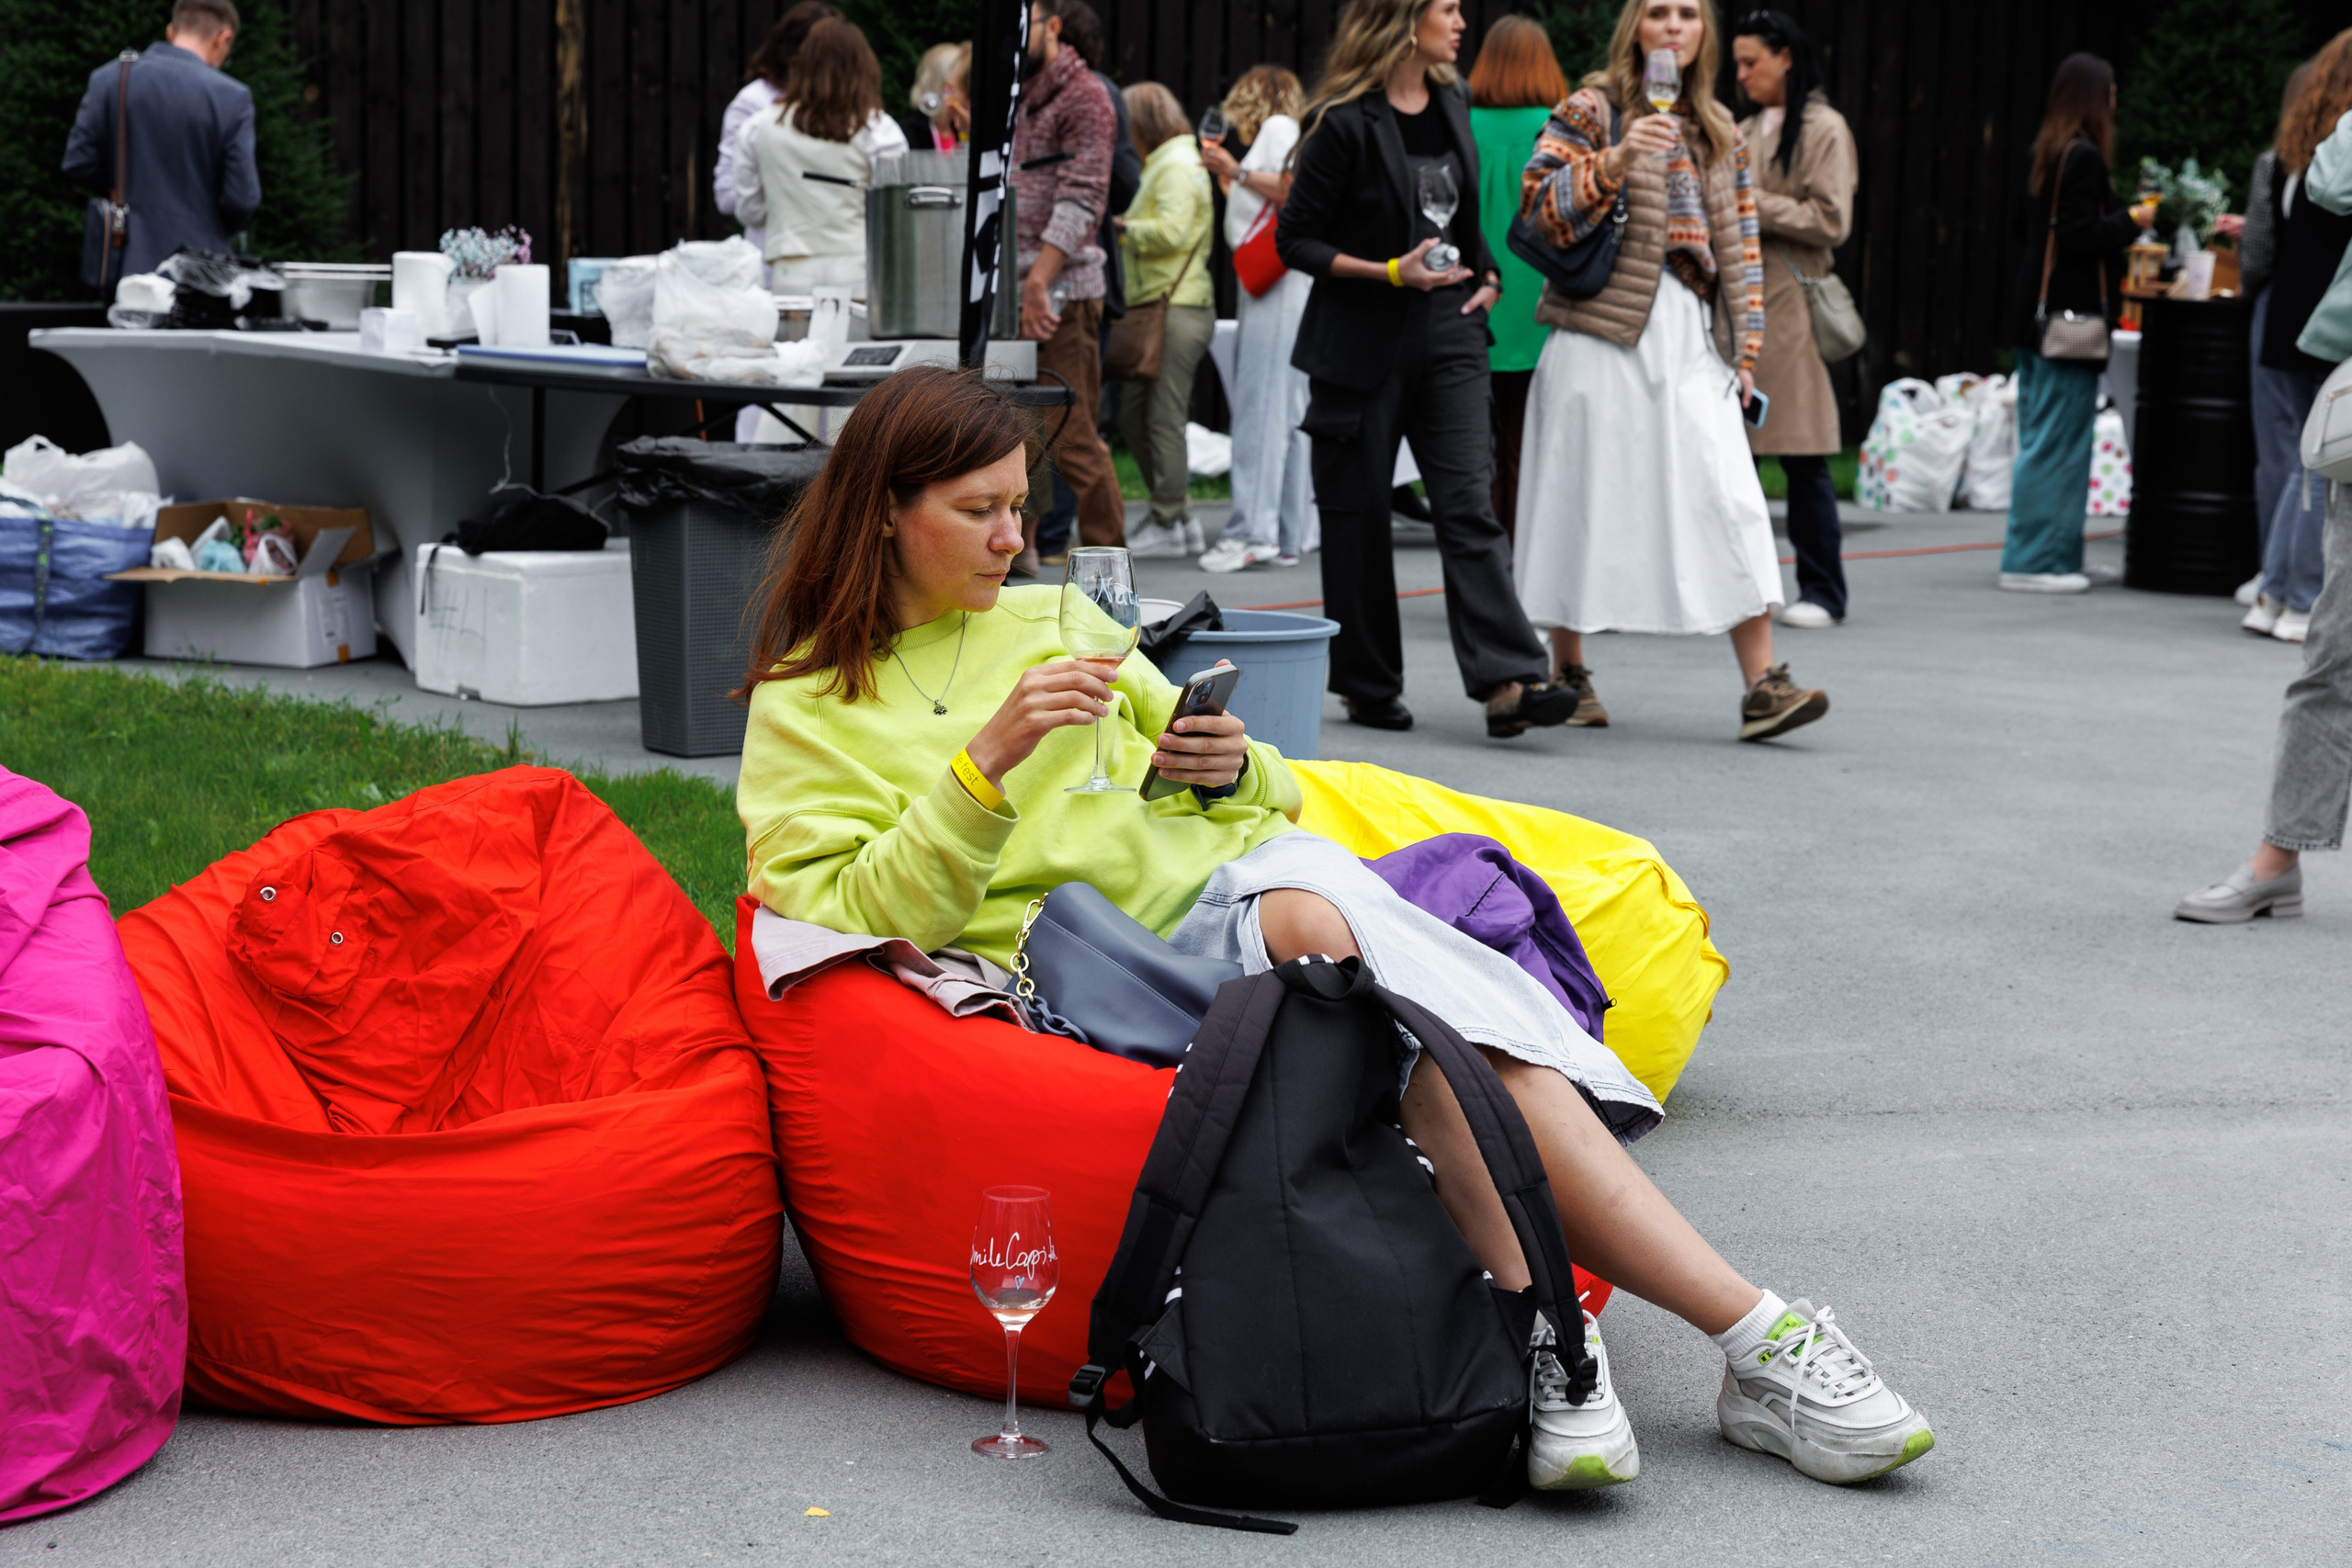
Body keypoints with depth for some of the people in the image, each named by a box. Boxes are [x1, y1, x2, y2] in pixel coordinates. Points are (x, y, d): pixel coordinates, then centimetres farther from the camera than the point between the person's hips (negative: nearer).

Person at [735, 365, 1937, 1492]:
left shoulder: (1049, 619, 23)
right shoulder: (803, 714, 9)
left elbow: (1273, 795, 26)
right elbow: (867, 923, -7)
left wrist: (1229, 768, 2)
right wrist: (988, 759, -17)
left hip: (1240, 873, 4)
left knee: (1315, 912, -35)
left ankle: (1541, 1334, -43)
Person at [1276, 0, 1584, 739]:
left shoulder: (1452, 105, 10)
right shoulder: (1345, 123, -10)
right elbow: (1295, 239, -9)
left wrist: (1486, 274, 9)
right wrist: (1390, 272, -17)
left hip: (1448, 329, 5)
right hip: (1362, 341, -4)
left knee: (1470, 502, -8)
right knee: (1358, 512, 5)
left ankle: (1506, 682, -17)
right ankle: (1367, 686, 17)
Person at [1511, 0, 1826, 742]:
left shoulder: (1719, 131, 18)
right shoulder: (1594, 108, 2)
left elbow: (1739, 243, 19)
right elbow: (1539, 203, -9)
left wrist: (1744, 348, 14)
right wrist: (1614, 161, -23)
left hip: (1691, 338, 4)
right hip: (1603, 335, -4)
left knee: (1731, 500, -7)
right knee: (1589, 495, 1)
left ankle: (1761, 684, -10)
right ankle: (1569, 672, 15)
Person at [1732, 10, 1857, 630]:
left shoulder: (1823, 129, -2)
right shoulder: (1745, 133, 17)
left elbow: (1831, 222, -10)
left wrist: (1755, 205, -11)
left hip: (1788, 305, -6)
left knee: (1802, 457, -3)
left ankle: (1822, 592, 6)